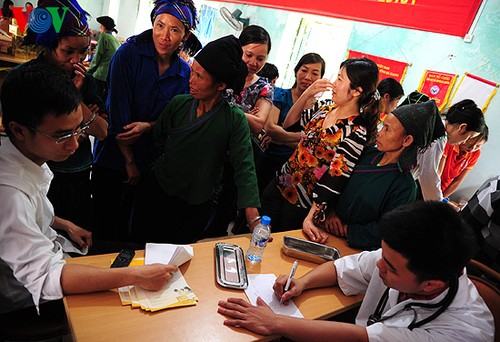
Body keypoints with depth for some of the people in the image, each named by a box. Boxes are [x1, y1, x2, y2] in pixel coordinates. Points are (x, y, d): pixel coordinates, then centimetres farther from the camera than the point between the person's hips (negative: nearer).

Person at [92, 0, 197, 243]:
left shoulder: (184, 72, -1)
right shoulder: (128, 53, -11)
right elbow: (118, 111, -14)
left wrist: (148, 126, -17)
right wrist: (129, 161, -11)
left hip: (148, 162, 3)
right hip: (113, 156, -2)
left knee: (127, 222, 15)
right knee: (104, 221, 9)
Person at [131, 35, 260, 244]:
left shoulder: (235, 121, -18)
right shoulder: (179, 104, -8)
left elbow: (244, 169, -24)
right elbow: (157, 140, 8)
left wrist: (255, 221, -31)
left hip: (195, 208, -3)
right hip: (156, 192, 4)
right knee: (138, 244, 20)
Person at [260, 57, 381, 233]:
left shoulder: (356, 131, -19)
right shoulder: (326, 110, 3)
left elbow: (336, 178, -21)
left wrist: (310, 217, -22)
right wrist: (306, 94, -4)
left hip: (302, 205, -6)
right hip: (280, 184, 6)